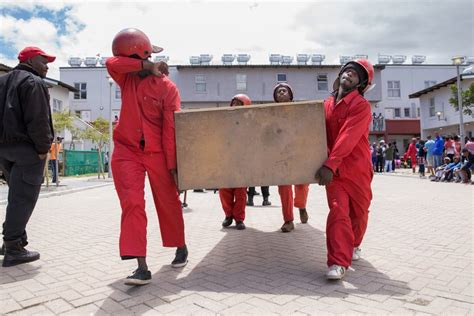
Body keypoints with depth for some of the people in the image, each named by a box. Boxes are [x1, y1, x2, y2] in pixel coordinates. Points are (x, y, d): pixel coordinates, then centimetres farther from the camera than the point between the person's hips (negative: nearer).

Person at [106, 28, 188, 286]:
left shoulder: (167, 88, -7)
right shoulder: (127, 78, 7)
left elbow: (171, 128, -11)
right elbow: (111, 63, -15)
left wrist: (172, 164, -13)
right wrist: (147, 66, -14)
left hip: (157, 153, -3)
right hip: (126, 151, 3)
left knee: (168, 203, 8)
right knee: (132, 205, -9)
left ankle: (181, 248, 31)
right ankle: (142, 267, -6)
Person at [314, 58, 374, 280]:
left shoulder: (361, 105, -11)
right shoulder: (327, 104, 8)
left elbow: (347, 138, -23)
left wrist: (329, 165, -31)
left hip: (357, 169, -2)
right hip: (333, 170, 2)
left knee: (358, 213, 13)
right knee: (338, 213, -9)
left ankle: (353, 246, 40)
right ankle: (338, 262, -5)